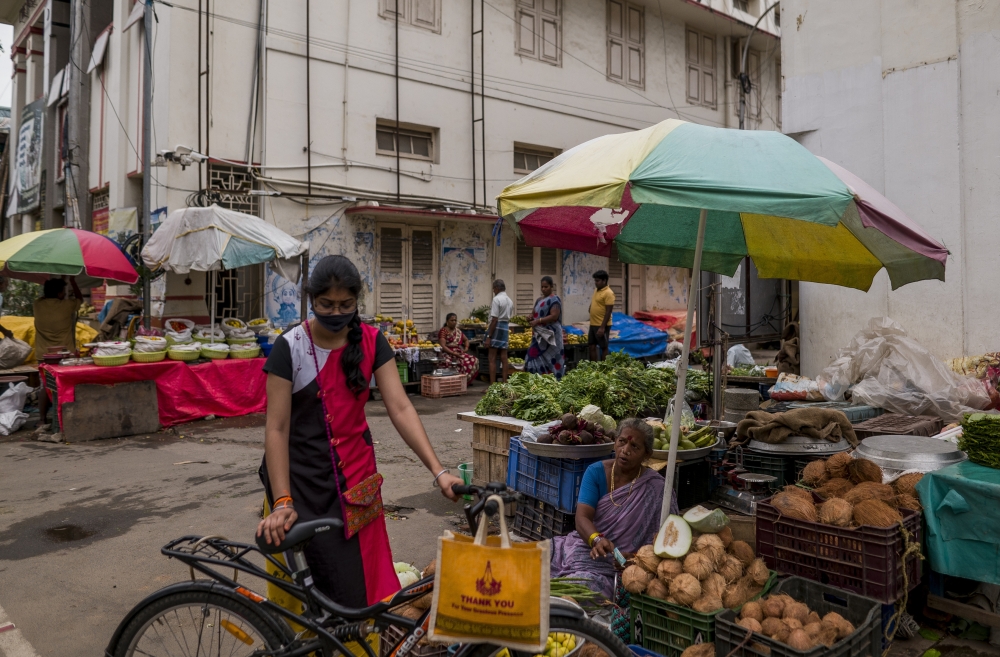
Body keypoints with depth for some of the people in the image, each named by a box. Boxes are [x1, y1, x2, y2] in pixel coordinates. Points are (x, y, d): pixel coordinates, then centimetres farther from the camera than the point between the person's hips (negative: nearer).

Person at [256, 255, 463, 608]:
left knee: (362, 577, 4)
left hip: (356, 473, 3)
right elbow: (276, 429, -13)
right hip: (302, 477, -2)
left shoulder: (371, 342, -3)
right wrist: (282, 502, -20)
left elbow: (400, 408, -9)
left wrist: (438, 471, -18)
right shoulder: (290, 347, -12)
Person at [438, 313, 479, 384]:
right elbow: (443, 346, -12)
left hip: (459, 353, 7)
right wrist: (453, 353, -21)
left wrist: (466, 348, 7)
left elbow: (466, 340, 29)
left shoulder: (458, 331, 17)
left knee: (474, 361, -18)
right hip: (448, 354, -6)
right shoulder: (443, 331, -4)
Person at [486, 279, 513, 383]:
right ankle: (504, 382, 11)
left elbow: (494, 319, -16)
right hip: (506, 328, 8)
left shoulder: (497, 299, -12)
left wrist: (488, 336, -14)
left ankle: (493, 384, -7)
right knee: (504, 358, 9)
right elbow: (509, 317, 13)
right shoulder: (510, 301, 13)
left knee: (492, 359, -4)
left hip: (497, 327, -8)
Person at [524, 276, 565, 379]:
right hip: (539, 335, 8)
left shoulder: (554, 300, -9)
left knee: (548, 359, -6)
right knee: (537, 358, 5)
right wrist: (530, 317, 0)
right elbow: (535, 314, 24)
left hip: (550, 335, -8)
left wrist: (538, 321, -24)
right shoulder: (539, 300, 16)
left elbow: (554, 316, -20)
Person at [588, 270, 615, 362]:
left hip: (602, 326, -9)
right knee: (592, 347, 11)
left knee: (603, 348, 2)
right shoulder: (596, 290, 11)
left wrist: (602, 327, -21)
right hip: (593, 324, 9)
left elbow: (608, 311, -19)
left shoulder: (608, 293, -15)